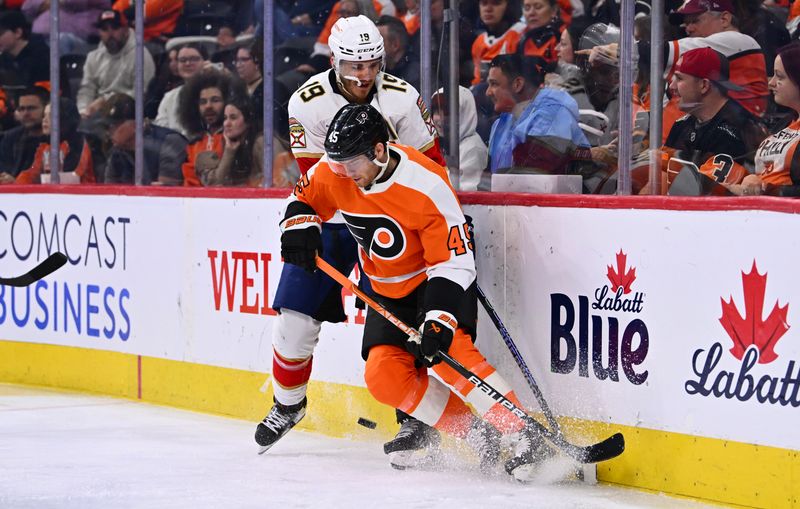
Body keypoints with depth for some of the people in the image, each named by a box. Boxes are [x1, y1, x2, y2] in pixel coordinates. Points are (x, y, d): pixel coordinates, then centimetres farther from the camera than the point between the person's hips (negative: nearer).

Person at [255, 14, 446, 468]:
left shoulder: (402, 99, -12)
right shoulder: (308, 102, -14)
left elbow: (430, 166, -3)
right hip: (328, 220, 1)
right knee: (295, 314, 0)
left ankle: (417, 419, -5)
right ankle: (289, 404, 24)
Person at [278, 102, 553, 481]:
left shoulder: (427, 187, -30)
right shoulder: (335, 170, -14)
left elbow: (454, 263, -27)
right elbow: (304, 199, 7)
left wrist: (439, 319, -38)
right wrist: (299, 226, -16)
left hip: (438, 277, -6)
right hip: (388, 291, 7)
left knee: (446, 352, -30)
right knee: (383, 376, -12)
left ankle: (527, 436, -29)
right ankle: (474, 434, -5)